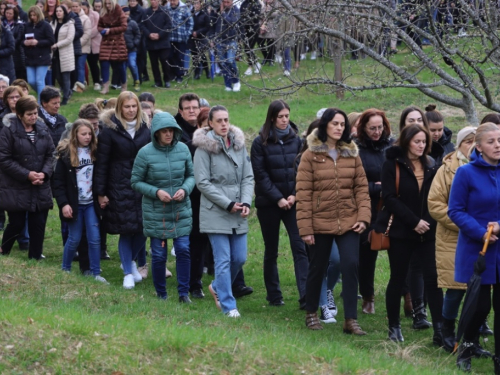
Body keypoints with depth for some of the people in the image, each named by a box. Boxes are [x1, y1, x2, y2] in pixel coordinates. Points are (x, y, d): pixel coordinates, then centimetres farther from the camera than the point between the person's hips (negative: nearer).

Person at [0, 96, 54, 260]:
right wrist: (27, 174, -16)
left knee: (38, 225, 5)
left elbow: (50, 155, 8)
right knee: (17, 224, 0)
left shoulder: (43, 129, 5)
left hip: (40, 189, 4)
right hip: (16, 189, -4)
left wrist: (44, 173, -10)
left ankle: (35, 258, 17)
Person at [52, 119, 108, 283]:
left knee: (95, 238, -2)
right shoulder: (66, 154, -8)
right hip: (74, 204, -3)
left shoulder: (94, 152, 2)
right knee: (74, 239, 6)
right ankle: (65, 270, 24)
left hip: (91, 203, 3)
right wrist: (63, 203, -15)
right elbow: (58, 181, -8)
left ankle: (96, 273, 5)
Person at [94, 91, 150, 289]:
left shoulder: (145, 128, 7)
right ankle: (128, 273, 12)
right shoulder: (110, 129, -4)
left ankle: (130, 260, 30)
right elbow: (102, 163, -3)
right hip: (119, 187, -3)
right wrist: (101, 192, -5)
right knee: (126, 231, -2)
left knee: (143, 228, 2)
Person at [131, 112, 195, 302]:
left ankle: (183, 293, 8)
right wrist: (156, 192, -17)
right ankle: (161, 294, 19)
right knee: (158, 255, 3)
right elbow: (136, 182, -4)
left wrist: (185, 189, -13)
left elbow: (191, 175, 7)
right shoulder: (145, 153, -10)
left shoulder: (183, 149, -2)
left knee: (183, 250, -4)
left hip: (181, 210, 2)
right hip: (155, 212, -2)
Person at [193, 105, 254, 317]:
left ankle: (218, 288, 33)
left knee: (240, 258, 7)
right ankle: (228, 306, 3)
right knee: (223, 260, -5)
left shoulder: (239, 144, 8)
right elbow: (202, 182, -10)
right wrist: (228, 204, -13)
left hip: (239, 214, 5)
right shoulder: (204, 147, -7)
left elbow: (248, 177, 10)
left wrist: (246, 202, -6)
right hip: (215, 213, -5)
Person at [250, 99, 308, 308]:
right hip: (269, 203, -1)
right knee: (271, 251, 7)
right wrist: (278, 198, -12)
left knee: (299, 246, -11)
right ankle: (274, 296, 17)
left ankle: (305, 294, -17)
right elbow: (260, 174, -6)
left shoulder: (296, 140, 6)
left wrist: (295, 195, -8)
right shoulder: (261, 142, -2)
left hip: (293, 202, 1)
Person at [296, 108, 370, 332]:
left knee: (351, 265, -10)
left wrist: (363, 217, -6)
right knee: (317, 269, 9)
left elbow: (361, 187, 6)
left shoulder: (352, 154, 7)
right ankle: (311, 314, 29)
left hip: (348, 222, 2)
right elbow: (303, 194, -5)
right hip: (320, 223, -2)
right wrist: (305, 227, -10)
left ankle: (351, 320, -6)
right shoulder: (311, 155, -3)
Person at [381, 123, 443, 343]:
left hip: (427, 232, 3)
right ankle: (394, 327, 17)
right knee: (398, 279, 5)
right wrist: (413, 221, -16)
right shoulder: (393, 165, -3)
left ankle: (439, 330, -7)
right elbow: (390, 198, -11)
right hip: (401, 232, -3)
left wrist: (430, 221, -2)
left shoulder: (430, 166, 10)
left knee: (432, 278, -5)